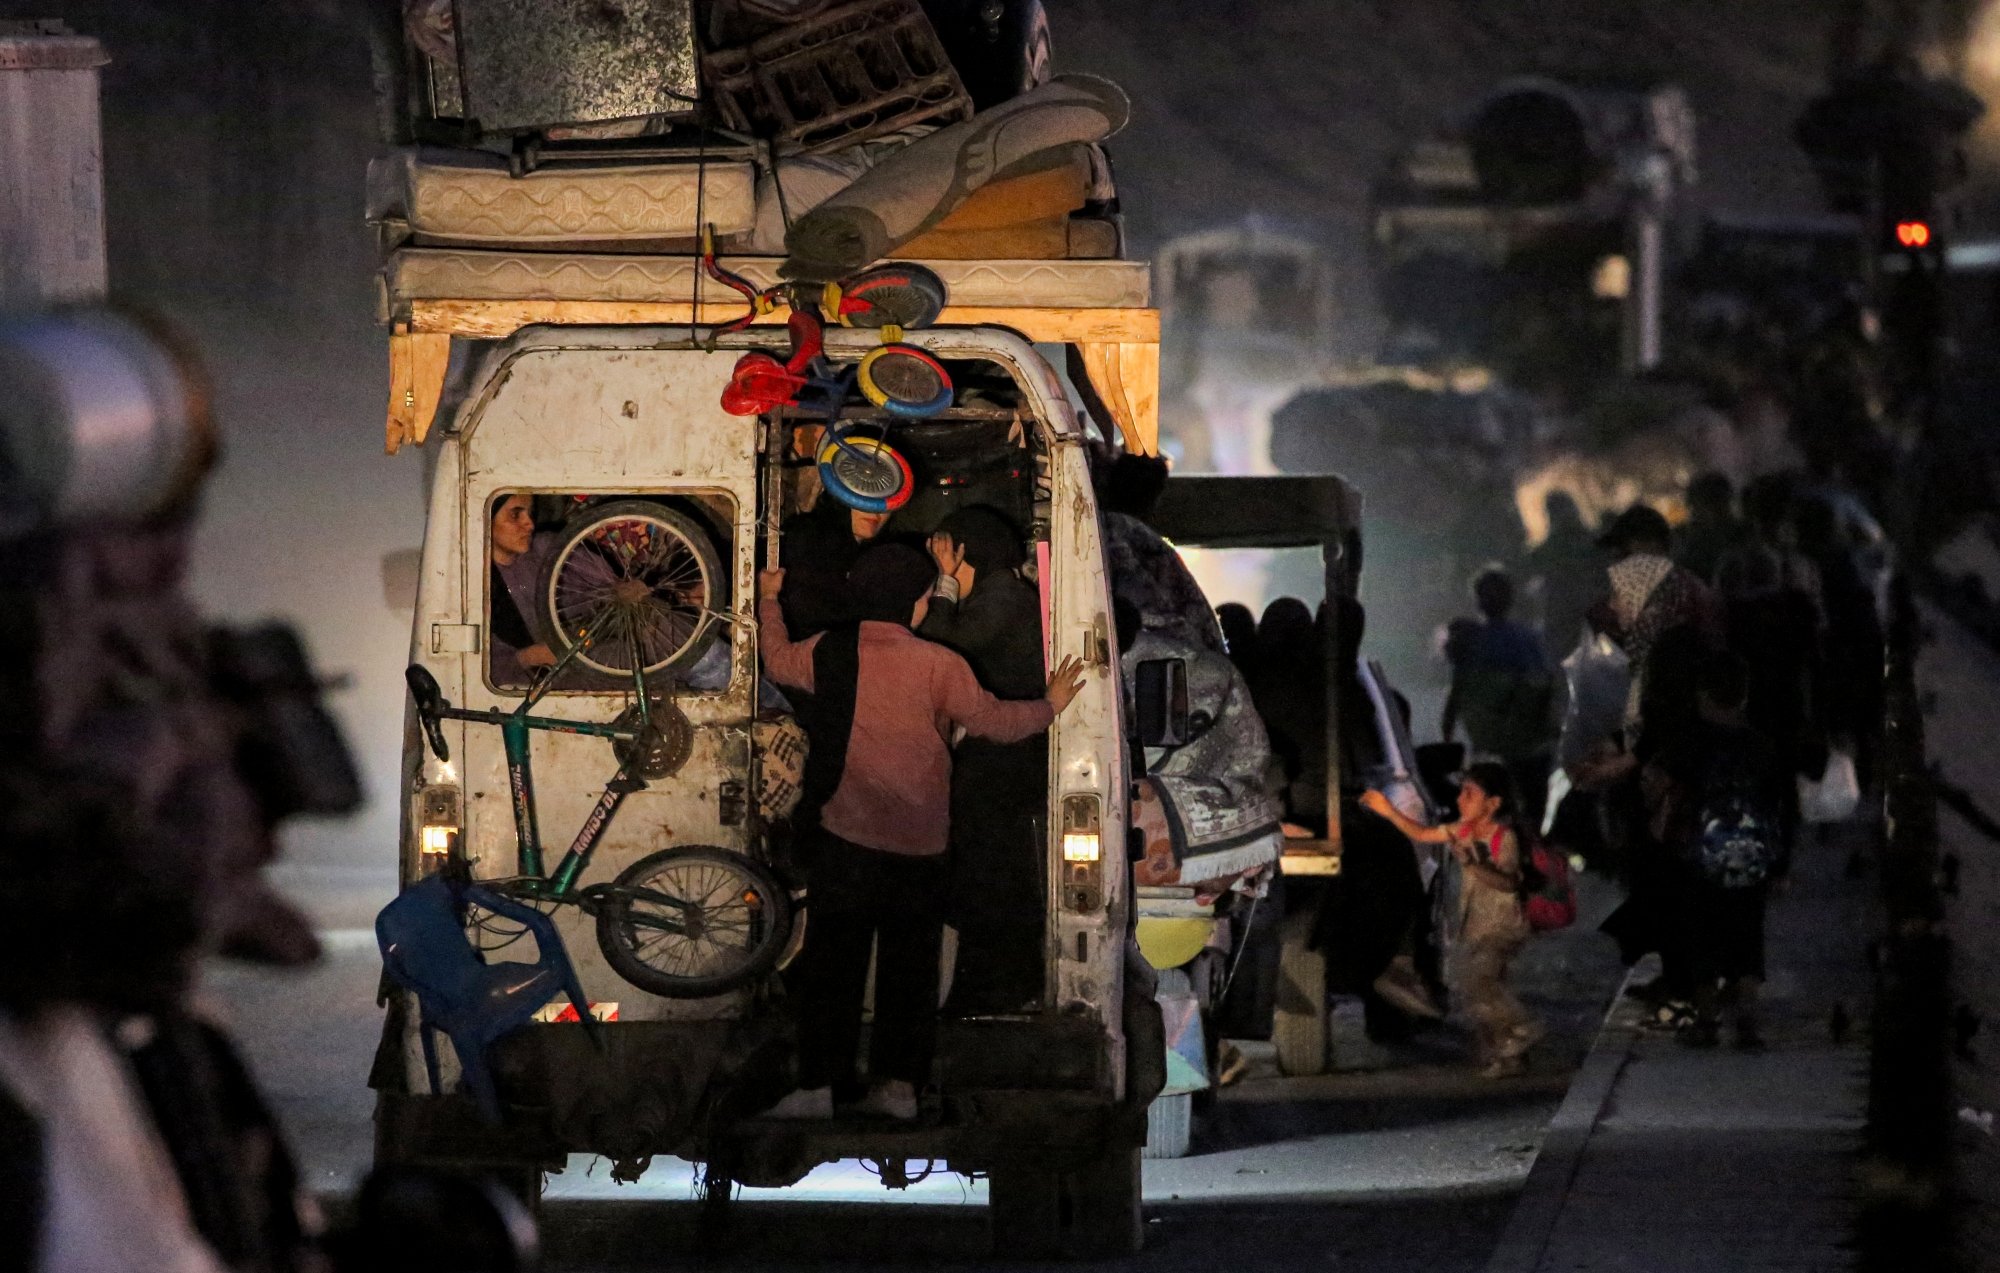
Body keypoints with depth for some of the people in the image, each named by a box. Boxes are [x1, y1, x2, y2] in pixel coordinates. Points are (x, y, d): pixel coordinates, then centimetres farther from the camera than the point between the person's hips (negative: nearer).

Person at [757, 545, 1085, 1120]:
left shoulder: (830, 652, -2)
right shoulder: (938, 665, -10)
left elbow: (778, 660, 20)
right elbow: (994, 721, -2)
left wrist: (770, 603, 38)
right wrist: (1050, 706, 16)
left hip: (848, 837, 1)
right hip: (921, 841, -1)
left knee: (833, 962, 3)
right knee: (910, 965, 9)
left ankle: (818, 1084, -2)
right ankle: (899, 1081, 6)